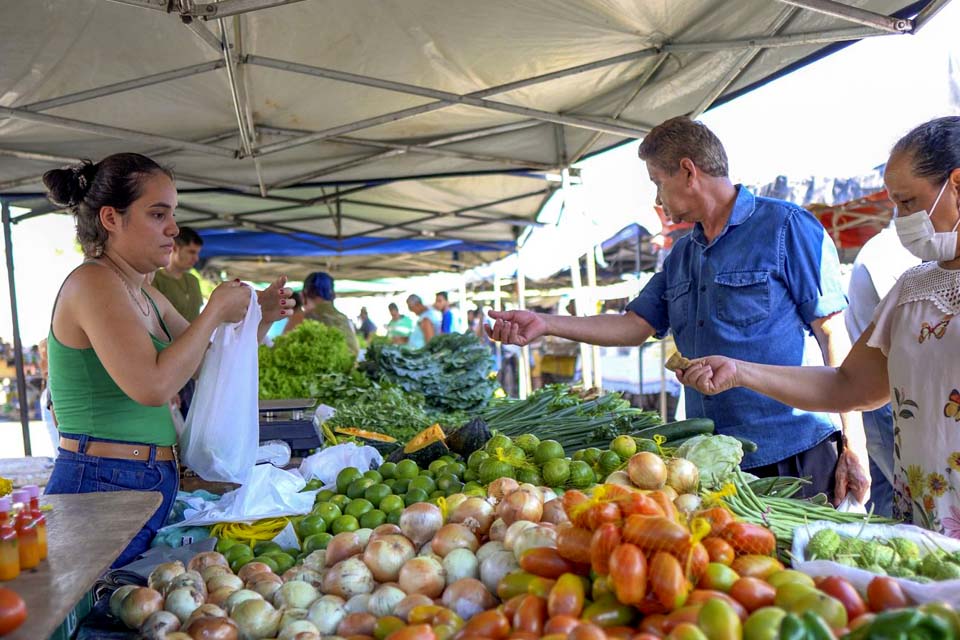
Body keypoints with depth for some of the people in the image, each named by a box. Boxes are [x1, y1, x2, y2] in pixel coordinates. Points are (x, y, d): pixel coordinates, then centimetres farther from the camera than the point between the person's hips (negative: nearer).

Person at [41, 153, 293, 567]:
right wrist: (216, 311, -14)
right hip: (100, 487, -9)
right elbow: (153, 386, -26)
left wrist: (260, 317, 6)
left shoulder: (147, 298, 13)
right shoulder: (92, 283, -13)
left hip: (148, 486, 9)